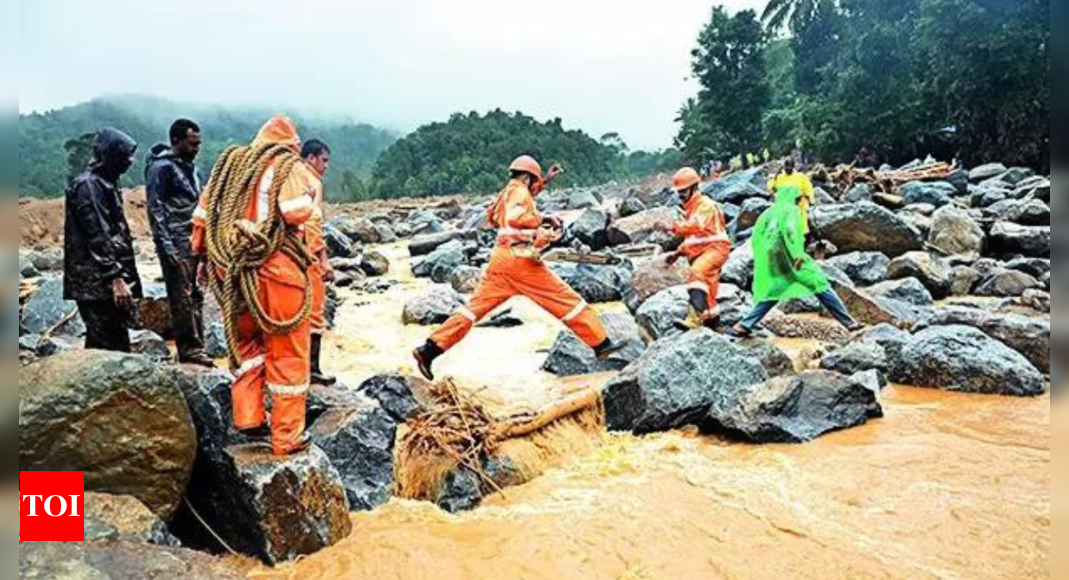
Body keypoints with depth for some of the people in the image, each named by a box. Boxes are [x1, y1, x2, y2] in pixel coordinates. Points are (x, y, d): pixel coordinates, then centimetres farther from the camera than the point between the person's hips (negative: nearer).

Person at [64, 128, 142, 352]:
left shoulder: (106, 183, 18)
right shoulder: (87, 185, -11)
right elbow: (97, 237, -18)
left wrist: (123, 276, 22)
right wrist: (115, 278, -21)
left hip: (108, 283, 9)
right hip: (96, 284, -9)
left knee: (118, 342, 11)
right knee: (110, 346, -9)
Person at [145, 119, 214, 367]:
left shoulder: (188, 165, 17)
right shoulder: (161, 167, -8)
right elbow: (155, 209, -13)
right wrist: (167, 247, -18)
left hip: (194, 241, 8)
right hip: (176, 243, -8)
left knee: (196, 295, 9)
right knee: (182, 297, -5)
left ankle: (196, 347, 15)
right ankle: (189, 349, 0)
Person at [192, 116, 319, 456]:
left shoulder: (229, 164, 16)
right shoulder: (289, 167, -2)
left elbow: (202, 217, 15)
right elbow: (297, 211, -19)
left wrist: (205, 259, 22)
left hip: (231, 272, 6)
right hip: (277, 271, -6)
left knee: (245, 343, 24)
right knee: (287, 354, 4)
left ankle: (247, 418, 21)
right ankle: (287, 437, 10)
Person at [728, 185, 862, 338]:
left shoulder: (769, 212, 21)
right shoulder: (792, 209, 2)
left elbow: (756, 237, 15)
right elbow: (789, 229, -18)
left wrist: (762, 261, 19)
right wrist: (797, 253, -27)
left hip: (771, 262, 6)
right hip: (790, 257, -6)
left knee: (772, 295, 14)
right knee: (821, 285, 1)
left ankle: (744, 326, 2)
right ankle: (848, 322, 3)